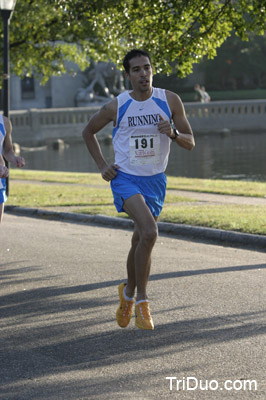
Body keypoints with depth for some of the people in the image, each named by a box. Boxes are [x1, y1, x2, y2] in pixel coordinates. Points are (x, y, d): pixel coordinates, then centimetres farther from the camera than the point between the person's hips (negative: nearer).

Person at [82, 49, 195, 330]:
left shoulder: (170, 101, -5)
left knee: (140, 241, 13)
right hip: (125, 178, -3)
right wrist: (101, 166, 1)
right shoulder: (116, 106, -9)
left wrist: (173, 133, -22)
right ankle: (142, 301, -14)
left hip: (155, 180, 3)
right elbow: (88, 132, 9)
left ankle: (129, 292, 40)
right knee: (149, 232, -25)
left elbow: (190, 143, 0)